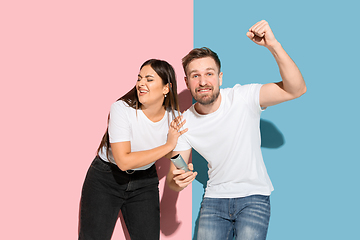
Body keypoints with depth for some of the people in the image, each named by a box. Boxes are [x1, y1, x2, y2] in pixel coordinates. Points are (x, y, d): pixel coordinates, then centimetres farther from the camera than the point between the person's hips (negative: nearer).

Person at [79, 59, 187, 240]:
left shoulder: (174, 118, -10)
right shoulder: (122, 109, -23)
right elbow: (124, 161, -30)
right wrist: (168, 146, -30)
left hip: (144, 182, 4)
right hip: (106, 179, -3)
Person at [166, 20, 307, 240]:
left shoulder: (243, 98, -16)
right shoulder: (184, 123, -6)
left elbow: (296, 89, -27)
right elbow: (173, 182, -2)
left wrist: (273, 45, -40)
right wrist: (177, 181, -28)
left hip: (253, 197, -3)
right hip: (215, 199, 3)